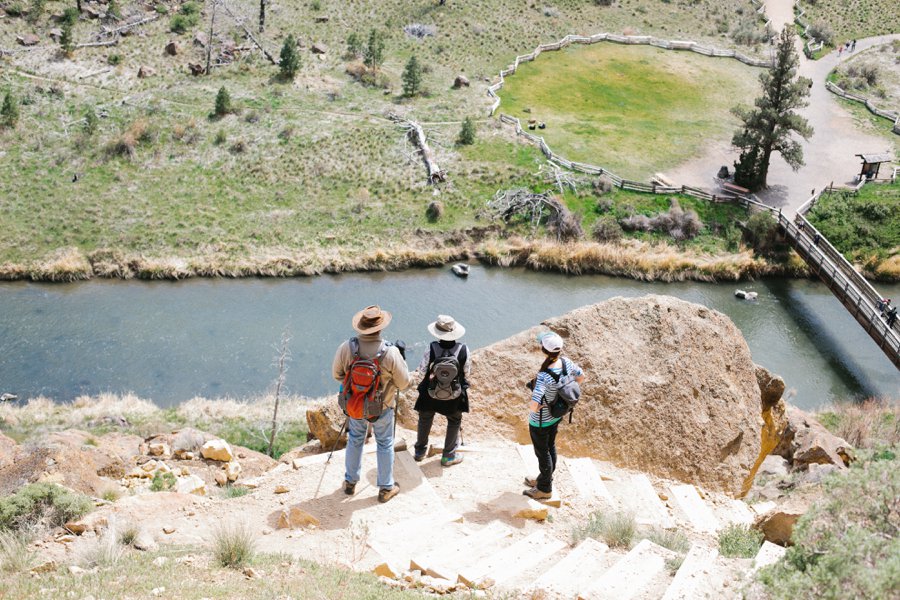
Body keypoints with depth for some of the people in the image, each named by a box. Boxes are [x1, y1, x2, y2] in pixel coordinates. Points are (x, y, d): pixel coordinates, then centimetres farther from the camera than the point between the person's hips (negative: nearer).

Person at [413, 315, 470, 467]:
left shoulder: (431, 348, -24)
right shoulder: (463, 349, -22)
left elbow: (422, 370, -12)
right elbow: (466, 372, -8)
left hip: (430, 393, 1)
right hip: (455, 394, -1)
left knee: (425, 420, 25)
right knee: (454, 422, 23)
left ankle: (420, 451, 42)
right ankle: (448, 456, 33)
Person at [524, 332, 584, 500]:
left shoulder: (544, 376, -39)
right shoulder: (566, 363, -17)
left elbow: (533, 405, -44)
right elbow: (581, 376, 3)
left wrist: (533, 407, -20)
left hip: (540, 421, -7)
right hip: (556, 416, 7)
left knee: (542, 452, 16)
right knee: (550, 447, 28)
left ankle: (545, 489, 37)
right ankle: (545, 479, 51)